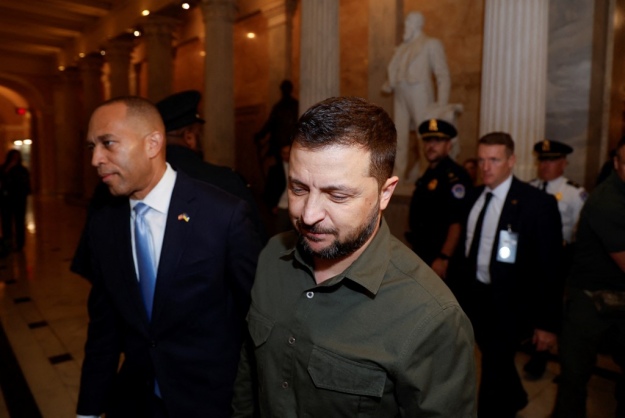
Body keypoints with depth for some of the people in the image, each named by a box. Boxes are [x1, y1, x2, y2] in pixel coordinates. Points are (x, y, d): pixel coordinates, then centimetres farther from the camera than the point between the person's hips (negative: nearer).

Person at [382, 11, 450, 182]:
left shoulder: (432, 44, 2)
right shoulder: (402, 48, 18)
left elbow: (443, 75, -4)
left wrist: (441, 104, -14)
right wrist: (389, 84, 5)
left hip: (419, 98, -6)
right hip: (400, 97, 6)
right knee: (400, 139, 7)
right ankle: (398, 176, 15)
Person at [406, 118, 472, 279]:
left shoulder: (455, 176, -16)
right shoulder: (428, 174, 13)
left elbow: (458, 223, -22)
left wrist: (444, 258, -25)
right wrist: (417, 252, 17)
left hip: (440, 256, -9)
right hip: (423, 254, 9)